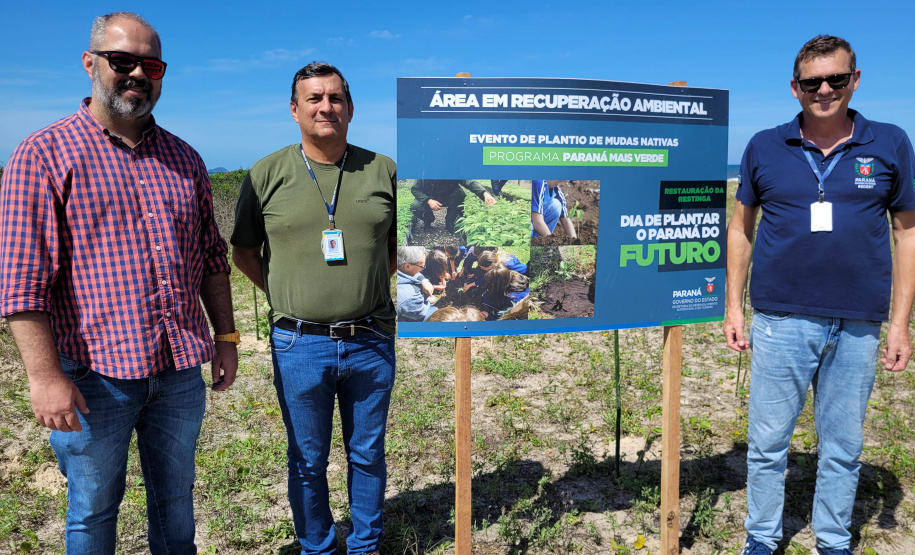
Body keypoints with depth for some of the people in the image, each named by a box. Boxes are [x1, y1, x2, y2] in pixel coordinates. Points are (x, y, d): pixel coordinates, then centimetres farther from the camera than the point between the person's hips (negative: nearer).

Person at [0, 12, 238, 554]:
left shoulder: (185, 159, 10)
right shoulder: (45, 154, -5)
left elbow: (211, 256, 14)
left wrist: (226, 335, 10)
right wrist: (45, 376, -16)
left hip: (182, 369, 4)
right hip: (95, 374, -4)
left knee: (176, 498, 19)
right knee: (94, 508, 13)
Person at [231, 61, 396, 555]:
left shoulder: (382, 169, 2)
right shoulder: (266, 175, -1)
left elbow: (401, 241, 14)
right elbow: (243, 251, 8)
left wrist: (371, 281, 3)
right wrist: (284, 294, 0)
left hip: (371, 342, 1)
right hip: (299, 344, -1)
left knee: (368, 454, 16)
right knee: (308, 460, 14)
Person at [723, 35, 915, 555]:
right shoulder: (765, 147, 3)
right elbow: (741, 228, 9)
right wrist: (734, 307, 4)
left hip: (858, 327, 1)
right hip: (782, 322, 0)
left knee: (843, 448, 13)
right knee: (768, 443, 8)